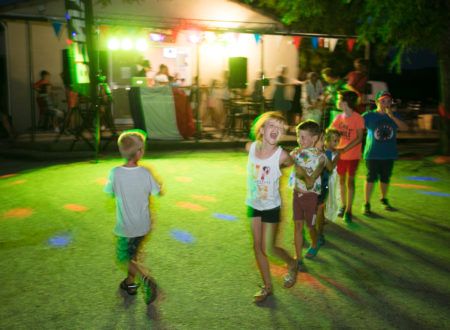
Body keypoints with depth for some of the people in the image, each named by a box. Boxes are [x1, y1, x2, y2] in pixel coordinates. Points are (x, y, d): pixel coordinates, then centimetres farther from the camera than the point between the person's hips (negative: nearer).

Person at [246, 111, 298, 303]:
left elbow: (290, 163, 1)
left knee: (269, 247, 0)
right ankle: (267, 287, 25)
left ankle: (292, 264, 31)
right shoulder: (250, 147, -12)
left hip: (271, 207, -4)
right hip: (253, 204, 4)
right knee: (257, 247, 10)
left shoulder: (281, 155, -22)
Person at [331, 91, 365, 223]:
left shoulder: (357, 118, -13)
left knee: (350, 181, -1)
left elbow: (359, 138, -16)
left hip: (352, 155, -5)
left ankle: (348, 210, 5)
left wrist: (344, 149, -23)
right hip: (340, 154, 5)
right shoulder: (339, 117, 3)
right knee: (341, 180, 12)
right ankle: (343, 205, 27)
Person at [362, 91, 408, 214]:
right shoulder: (369, 115, -3)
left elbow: (405, 128, -8)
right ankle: (366, 204, 4)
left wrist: (392, 116, -17)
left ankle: (384, 199, 36)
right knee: (371, 178, -4)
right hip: (372, 154, -3)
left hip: (389, 154, 4)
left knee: (385, 178, 14)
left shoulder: (394, 116, 6)